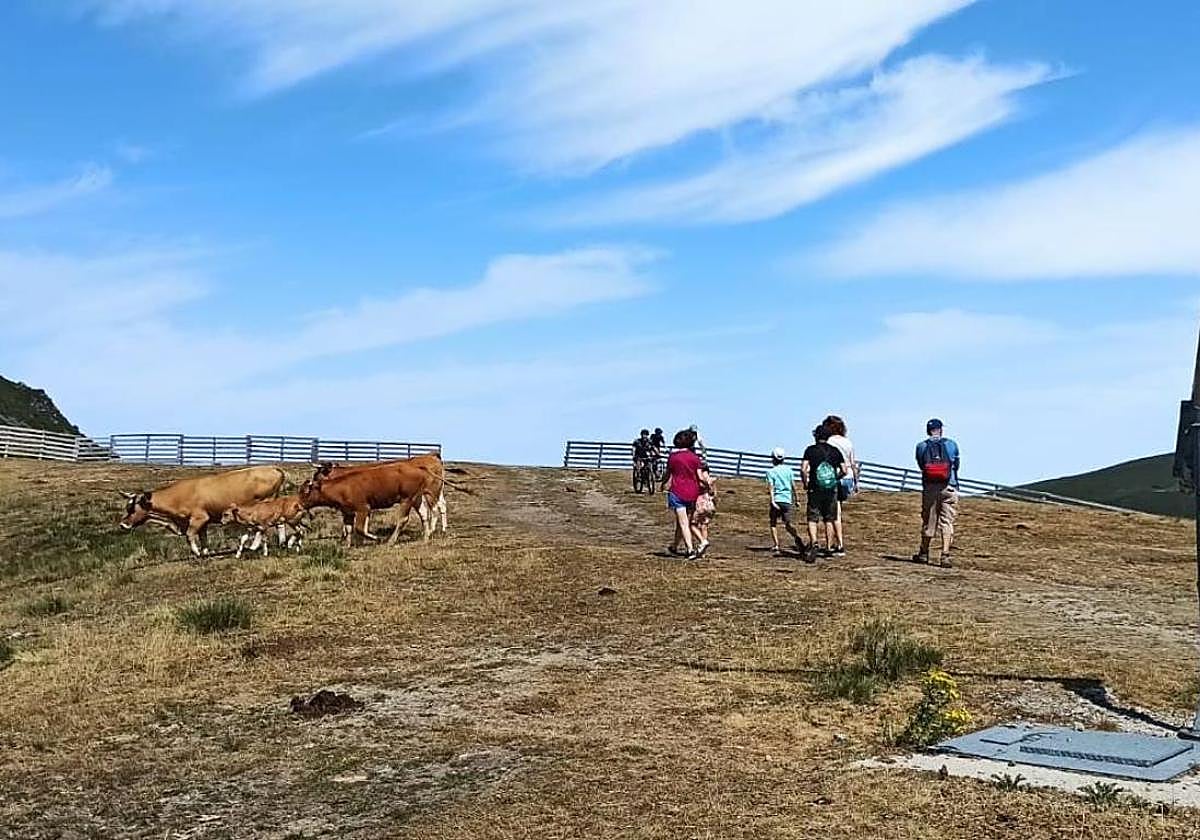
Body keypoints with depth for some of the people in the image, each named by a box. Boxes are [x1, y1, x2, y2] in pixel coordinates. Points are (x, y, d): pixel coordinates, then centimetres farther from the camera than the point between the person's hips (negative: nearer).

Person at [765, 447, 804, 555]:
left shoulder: (771, 471, -1)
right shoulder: (789, 470, 9)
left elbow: (771, 487, -10)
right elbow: (793, 486, 10)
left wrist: (772, 501, -17)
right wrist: (794, 499, 22)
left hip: (776, 500, -3)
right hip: (787, 500, 3)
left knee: (773, 523, 12)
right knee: (788, 523, 6)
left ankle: (776, 545, 4)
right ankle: (796, 537, -23)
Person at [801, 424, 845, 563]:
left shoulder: (810, 450, -4)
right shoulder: (835, 451, 4)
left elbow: (803, 469, -14)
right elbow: (844, 470, 0)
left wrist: (805, 483, 1)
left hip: (815, 489, -3)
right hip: (832, 490, 3)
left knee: (812, 519, -1)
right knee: (829, 520, 13)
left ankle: (814, 542, -24)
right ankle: (829, 548, 16)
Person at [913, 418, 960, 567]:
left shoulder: (921, 446, 2)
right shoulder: (951, 444, 3)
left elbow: (921, 466, 8)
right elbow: (956, 466, 12)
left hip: (929, 488, 1)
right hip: (949, 488, -1)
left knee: (928, 521, 11)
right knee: (947, 522, 1)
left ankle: (924, 554, 24)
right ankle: (945, 555, -8)